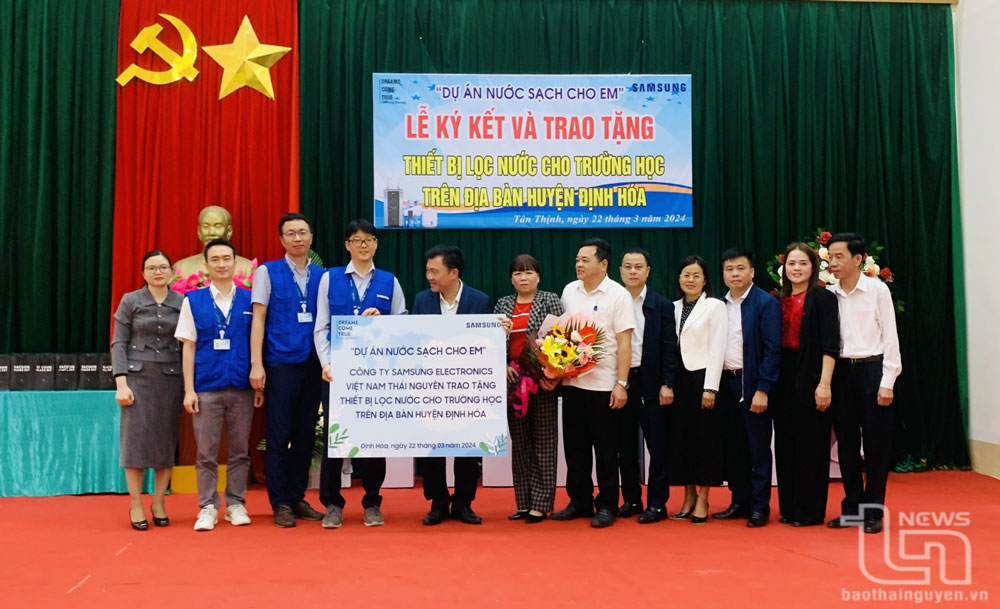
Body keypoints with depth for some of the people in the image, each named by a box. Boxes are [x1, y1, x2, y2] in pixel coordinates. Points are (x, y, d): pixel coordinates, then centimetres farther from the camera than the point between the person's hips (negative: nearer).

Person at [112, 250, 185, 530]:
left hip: (171, 378, 1)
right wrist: (121, 383, -10)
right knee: (137, 439, -1)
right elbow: (119, 343, 0)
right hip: (138, 377, -1)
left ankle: (159, 503, 14)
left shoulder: (182, 302, 5)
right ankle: (136, 505, 8)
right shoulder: (130, 301, 2)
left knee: (166, 441, 3)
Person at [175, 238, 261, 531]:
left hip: (242, 388, 1)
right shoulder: (193, 300, 4)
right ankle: (208, 507, 13)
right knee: (206, 452, 3)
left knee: (240, 451, 7)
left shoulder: (249, 300, 4)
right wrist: (189, 390, -1)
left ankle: (236, 504, 18)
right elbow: (189, 347, 4)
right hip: (206, 388, 0)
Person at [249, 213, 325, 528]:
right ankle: (280, 504, 11)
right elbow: (258, 319, -3)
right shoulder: (267, 272, 1)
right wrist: (256, 364, -10)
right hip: (280, 364, -3)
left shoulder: (322, 275, 9)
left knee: (306, 435, 8)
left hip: (313, 364, 3)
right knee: (279, 435, 0)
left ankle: (298, 498, 20)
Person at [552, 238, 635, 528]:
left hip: (603, 384, -5)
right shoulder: (569, 291, 9)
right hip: (571, 381, 5)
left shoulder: (618, 295, -6)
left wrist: (621, 384, -14)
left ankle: (607, 505, 13)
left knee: (605, 448, 3)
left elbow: (624, 343, -9)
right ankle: (579, 501, 22)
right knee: (574, 445, 11)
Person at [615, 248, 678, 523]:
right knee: (625, 446, 9)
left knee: (657, 445, 1)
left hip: (651, 384, -2)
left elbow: (669, 348, -2)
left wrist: (667, 384, -8)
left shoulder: (662, 306, 1)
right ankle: (631, 500, 20)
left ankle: (657, 503, 9)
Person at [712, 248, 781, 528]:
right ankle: (739, 501, 21)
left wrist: (762, 389, -16)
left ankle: (760, 507, 10)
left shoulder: (766, 303, -7)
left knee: (758, 447, 2)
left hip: (753, 384, -5)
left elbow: (773, 349, -11)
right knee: (733, 447, 11)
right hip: (725, 382, 5)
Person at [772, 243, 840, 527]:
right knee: (785, 443, 10)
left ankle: (810, 510, 10)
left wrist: (824, 384, -19)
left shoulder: (823, 298, -5)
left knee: (810, 444, 1)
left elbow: (830, 345, -12)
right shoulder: (780, 301, 11)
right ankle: (789, 507, 20)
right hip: (783, 378, 6)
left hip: (810, 378, -6)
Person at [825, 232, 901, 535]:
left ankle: (873, 510, 12)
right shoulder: (829, 294, 4)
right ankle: (852, 508, 18)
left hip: (871, 368, -3)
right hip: (841, 371, 4)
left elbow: (890, 336, -5)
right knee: (846, 441, 8)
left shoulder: (877, 290, -5)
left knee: (876, 441, 2)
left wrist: (887, 381, -9)